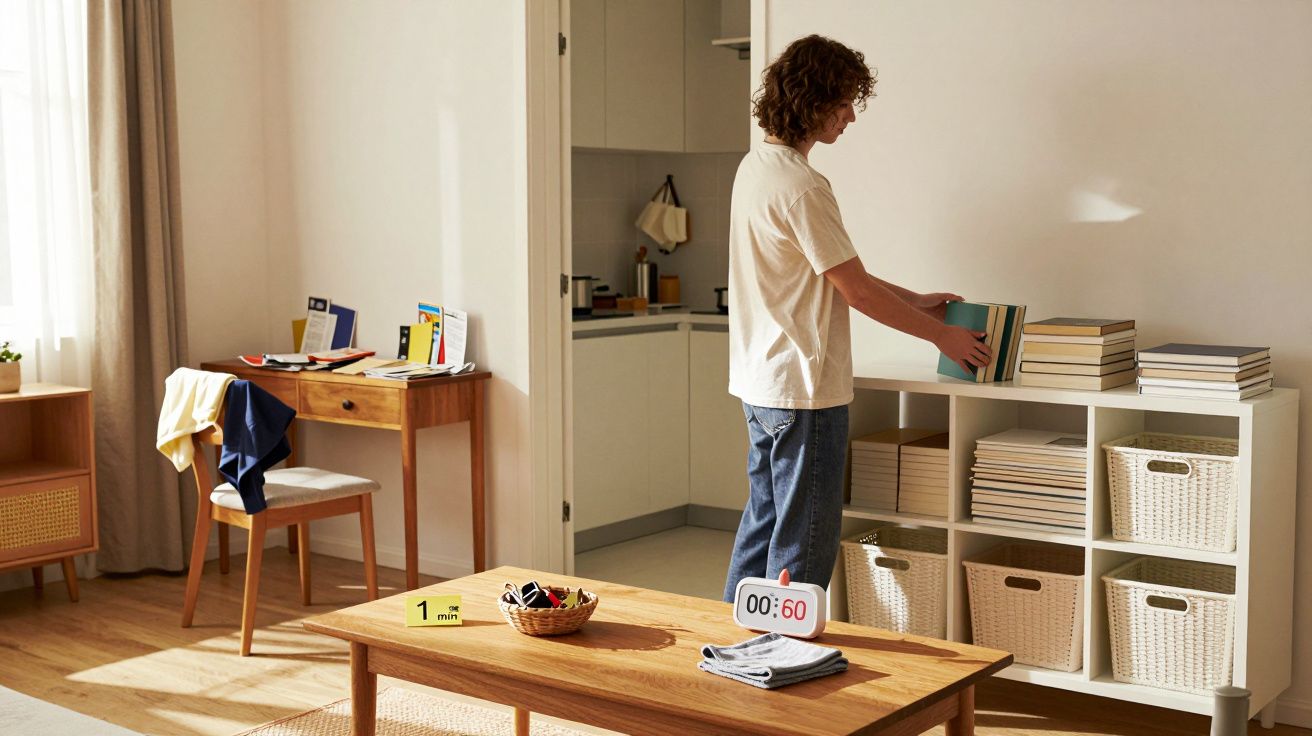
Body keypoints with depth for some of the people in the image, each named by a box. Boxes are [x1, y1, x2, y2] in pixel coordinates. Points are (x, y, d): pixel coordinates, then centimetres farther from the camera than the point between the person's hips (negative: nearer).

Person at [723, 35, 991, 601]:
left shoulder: (756, 166, 10)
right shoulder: (800, 186, -21)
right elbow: (856, 289, -17)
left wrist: (918, 300, 16)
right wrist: (943, 335, -4)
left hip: (760, 383, 10)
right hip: (803, 390, -10)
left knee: (764, 522, 19)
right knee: (805, 540, 1)